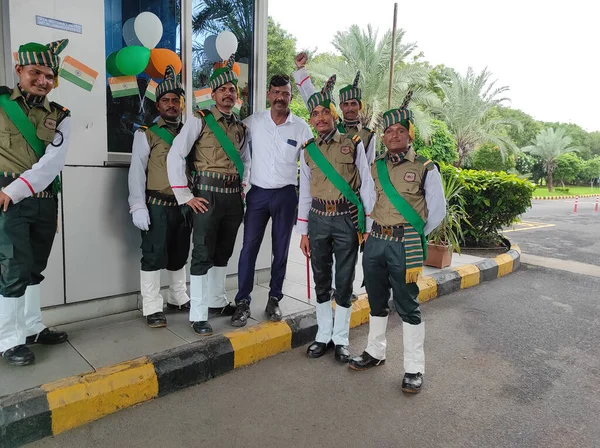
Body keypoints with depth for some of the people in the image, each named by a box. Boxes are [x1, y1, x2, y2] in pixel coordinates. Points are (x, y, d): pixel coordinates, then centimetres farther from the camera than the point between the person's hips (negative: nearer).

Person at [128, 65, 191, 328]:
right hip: (157, 205, -4)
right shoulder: (146, 134, 1)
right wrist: (138, 206, -13)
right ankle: (153, 308, 7)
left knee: (179, 255, 14)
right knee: (154, 255, -2)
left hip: (184, 204, 4)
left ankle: (178, 298, 29)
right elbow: (137, 171, -4)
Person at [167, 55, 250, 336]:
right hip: (208, 195, -5)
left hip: (234, 196, 6)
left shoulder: (241, 127, 13)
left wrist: (243, 187, 14)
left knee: (223, 252, 15)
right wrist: (186, 196, -11)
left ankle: (217, 301, 31)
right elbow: (175, 157, -9)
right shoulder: (199, 120, -4)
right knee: (203, 255, -3)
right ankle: (198, 315, 6)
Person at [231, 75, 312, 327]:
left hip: (286, 195, 0)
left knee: (281, 250, 8)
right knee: (249, 248, -1)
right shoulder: (253, 122, 1)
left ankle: (274, 299, 22)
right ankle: (242, 302, 10)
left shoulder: (301, 128, -1)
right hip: (258, 193, 0)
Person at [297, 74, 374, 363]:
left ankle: (340, 339, 20)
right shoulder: (308, 150, 8)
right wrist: (303, 232, 8)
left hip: (347, 219, -3)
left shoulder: (353, 144, 0)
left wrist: (368, 226, -5)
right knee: (321, 279, 11)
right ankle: (323, 335, 26)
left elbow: (367, 186, -1)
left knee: (344, 281, 5)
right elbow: (305, 192, 10)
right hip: (318, 219, 3)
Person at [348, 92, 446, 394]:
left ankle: (414, 368, 14)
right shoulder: (375, 168, 11)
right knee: (376, 300, 16)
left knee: (407, 306, 1)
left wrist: (415, 237, 1)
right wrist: (370, 230, 9)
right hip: (375, 241, 5)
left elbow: (437, 211, 0)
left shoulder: (425, 169, -2)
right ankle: (375, 352, 33)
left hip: (405, 244, -5)